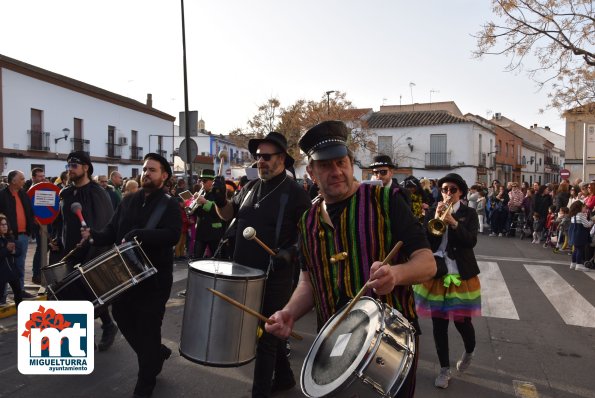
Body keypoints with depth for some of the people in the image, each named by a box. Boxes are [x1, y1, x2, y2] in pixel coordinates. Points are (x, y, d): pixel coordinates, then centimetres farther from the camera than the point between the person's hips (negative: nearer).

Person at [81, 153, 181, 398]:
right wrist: (94, 235, -13)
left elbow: (172, 235, -25)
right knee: (122, 315, 15)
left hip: (155, 276, -6)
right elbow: (112, 231, 8)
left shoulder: (169, 205, -8)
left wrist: (138, 235, -33)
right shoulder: (128, 201, 9)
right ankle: (156, 353, 42)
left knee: (147, 327, 3)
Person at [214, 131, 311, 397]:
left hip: (274, 277, -7)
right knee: (270, 329, 21)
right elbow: (229, 214, 16)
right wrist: (221, 199, -5)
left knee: (266, 335, 2)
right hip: (246, 273, 7)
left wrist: (289, 253, -26)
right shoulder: (251, 187, 7)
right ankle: (284, 376, 39)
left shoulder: (295, 193, -12)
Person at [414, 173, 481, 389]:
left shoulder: (469, 214, 0)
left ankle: (469, 351, 39)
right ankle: (444, 369, 22)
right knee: (439, 324, 6)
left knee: (462, 321, 5)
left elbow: (471, 241, -15)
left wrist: (454, 223, -26)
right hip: (436, 273, 2)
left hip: (462, 274, -1)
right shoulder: (433, 212, 3)